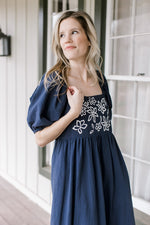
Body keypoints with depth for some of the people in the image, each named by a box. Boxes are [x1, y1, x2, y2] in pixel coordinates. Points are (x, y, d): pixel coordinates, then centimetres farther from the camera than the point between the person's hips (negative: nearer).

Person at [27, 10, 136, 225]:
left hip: (108, 161, 5)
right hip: (74, 165, -4)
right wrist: (74, 112, -21)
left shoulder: (99, 78, 4)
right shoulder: (53, 80, -10)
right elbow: (41, 138, -11)